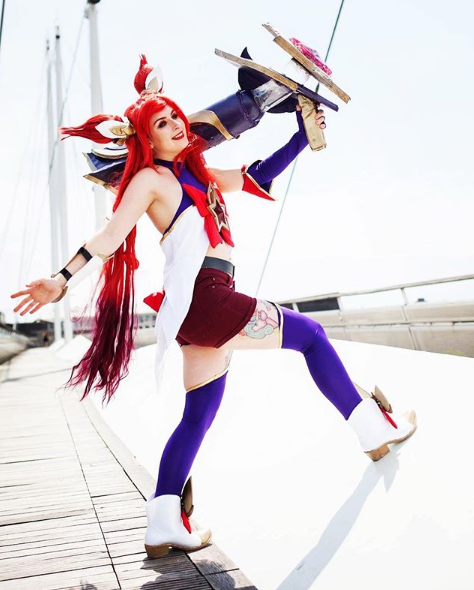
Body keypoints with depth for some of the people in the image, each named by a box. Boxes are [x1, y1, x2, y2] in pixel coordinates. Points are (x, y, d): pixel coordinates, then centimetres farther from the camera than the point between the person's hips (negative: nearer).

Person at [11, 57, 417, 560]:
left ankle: (163, 527, 11)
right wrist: (63, 280, -16)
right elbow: (110, 235, -7)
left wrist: (304, 136, 24)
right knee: (308, 335, 1)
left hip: (205, 304, 8)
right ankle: (374, 428, 12)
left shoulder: (197, 174, 22)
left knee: (199, 415, 8)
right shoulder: (149, 179, 0)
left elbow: (254, 177, 27)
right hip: (201, 296, -8)